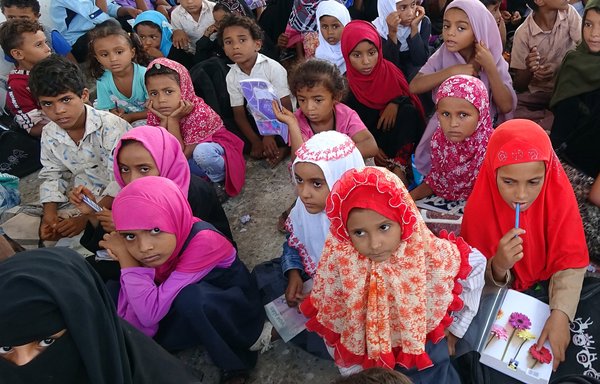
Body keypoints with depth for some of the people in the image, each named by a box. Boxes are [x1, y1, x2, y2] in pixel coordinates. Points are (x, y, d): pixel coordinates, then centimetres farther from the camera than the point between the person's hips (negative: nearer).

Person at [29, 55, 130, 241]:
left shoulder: (111, 126, -22)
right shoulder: (49, 135, 0)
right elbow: (52, 176, 12)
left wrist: (87, 218, -24)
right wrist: (50, 213, -7)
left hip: (117, 200, -6)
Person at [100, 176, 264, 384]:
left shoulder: (202, 241, -33)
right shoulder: (147, 249, -15)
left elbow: (151, 312, -36)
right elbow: (137, 329, -15)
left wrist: (126, 256, -29)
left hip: (237, 313, -5)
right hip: (192, 318, 5)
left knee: (189, 296, -36)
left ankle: (236, 364, -13)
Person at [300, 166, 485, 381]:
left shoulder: (433, 256, -27)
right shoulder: (338, 264, -27)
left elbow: (476, 267, -6)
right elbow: (332, 323, -10)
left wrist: (455, 329, 0)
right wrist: (352, 372, -1)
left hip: (426, 361, 0)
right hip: (367, 368, 0)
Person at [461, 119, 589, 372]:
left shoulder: (559, 195, -22)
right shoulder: (480, 207, -25)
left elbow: (569, 262, -20)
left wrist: (560, 313, -36)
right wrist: (498, 267, -40)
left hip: (548, 287, 2)